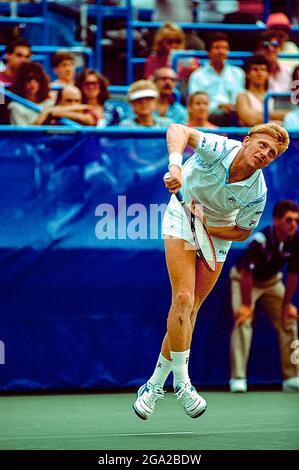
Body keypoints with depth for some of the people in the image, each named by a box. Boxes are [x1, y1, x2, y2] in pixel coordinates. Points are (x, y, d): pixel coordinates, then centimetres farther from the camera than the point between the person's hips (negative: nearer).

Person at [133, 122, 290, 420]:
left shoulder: (257, 193, -22)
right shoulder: (219, 149, -29)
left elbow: (242, 232, -7)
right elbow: (178, 131, -42)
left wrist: (206, 228, -20)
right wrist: (175, 163, -59)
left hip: (218, 234, 2)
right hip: (182, 218, -2)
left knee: (190, 310, 0)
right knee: (183, 299, -18)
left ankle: (155, 384, 12)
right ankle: (181, 382, -11)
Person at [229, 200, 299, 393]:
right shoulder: (261, 240, -34)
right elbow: (247, 274, -30)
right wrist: (246, 305, -25)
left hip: (272, 281, 5)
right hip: (244, 280, -5)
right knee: (243, 322, -19)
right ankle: (238, 379, -19)